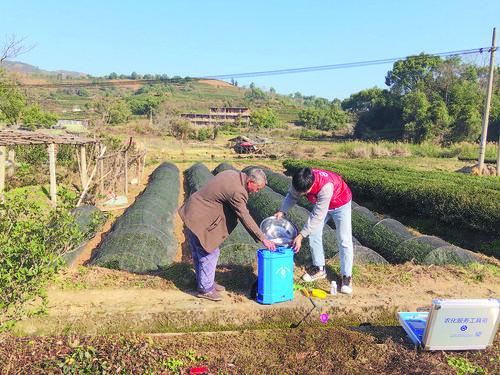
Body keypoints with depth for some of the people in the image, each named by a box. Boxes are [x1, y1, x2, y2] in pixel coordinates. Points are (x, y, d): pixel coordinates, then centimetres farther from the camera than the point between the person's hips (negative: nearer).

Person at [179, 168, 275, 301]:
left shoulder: (232, 174, 3)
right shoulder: (237, 192, -26)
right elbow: (245, 218, -23)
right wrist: (263, 238, -17)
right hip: (200, 220, -10)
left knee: (198, 253, 20)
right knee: (209, 253, 0)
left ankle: (202, 282, 34)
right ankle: (205, 289, 14)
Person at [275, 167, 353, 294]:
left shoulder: (326, 186, -45)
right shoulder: (300, 182, -28)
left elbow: (317, 216, -40)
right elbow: (292, 196, -7)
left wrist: (301, 235, -38)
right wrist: (282, 211, -24)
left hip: (340, 204, -6)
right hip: (320, 203, 6)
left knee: (344, 240, -7)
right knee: (313, 235, 3)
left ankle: (346, 276, 4)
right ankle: (319, 269, 18)